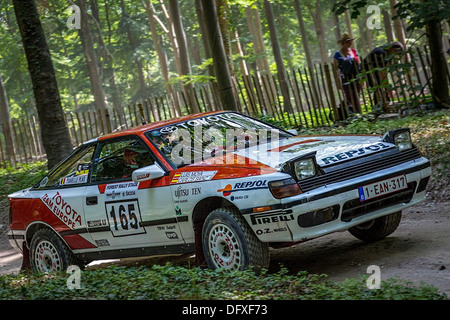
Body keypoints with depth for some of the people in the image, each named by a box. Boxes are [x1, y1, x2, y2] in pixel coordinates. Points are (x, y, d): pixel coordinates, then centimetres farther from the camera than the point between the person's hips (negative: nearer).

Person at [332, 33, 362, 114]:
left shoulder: (354, 51, 10)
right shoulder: (338, 54, -3)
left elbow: (359, 65, 15)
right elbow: (336, 69, -5)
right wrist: (338, 82, -10)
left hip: (356, 79, 4)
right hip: (346, 80, -4)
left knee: (357, 99, 4)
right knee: (350, 99, -9)